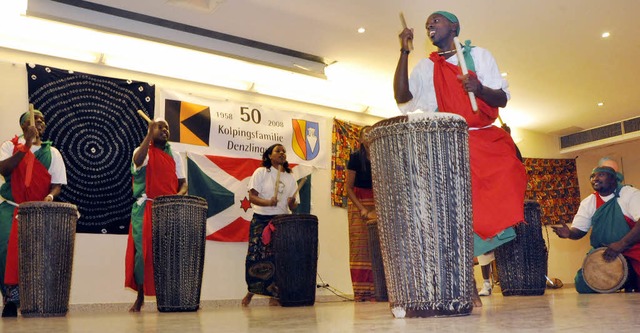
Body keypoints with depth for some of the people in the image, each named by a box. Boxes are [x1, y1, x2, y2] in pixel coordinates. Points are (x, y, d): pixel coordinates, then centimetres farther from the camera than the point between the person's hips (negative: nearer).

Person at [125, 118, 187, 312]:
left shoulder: (175, 156, 16)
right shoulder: (144, 152, 4)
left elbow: (182, 182, 13)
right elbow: (138, 160, -21)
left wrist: (180, 194, -9)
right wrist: (149, 134, -19)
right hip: (146, 208, -3)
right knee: (143, 251, -3)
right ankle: (140, 297, 9)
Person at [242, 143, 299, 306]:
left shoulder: (290, 178, 15)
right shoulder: (261, 172, 6)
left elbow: (293, 207, 12)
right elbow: (252, 196, -5)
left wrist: (292, 203, -11)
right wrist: (268, 202, -21)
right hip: (261, 219, -3)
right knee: (255, 255, -9)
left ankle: (273, 295, 2)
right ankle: (251, 290, 11)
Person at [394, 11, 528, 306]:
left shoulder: (478, 55, 10)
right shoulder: (426, 67, 13)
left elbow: (503, 99, 5)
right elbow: (402, 98, -3)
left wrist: (480, 89, -17)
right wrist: (404, 52, -5)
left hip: (489, 140, 0)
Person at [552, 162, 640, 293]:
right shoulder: (588, 202, 6)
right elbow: (579, 229, 6)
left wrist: (621, 244, -33)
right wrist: (569, 233, -18)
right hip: (601, 253, 4)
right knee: (583, 285, -10)